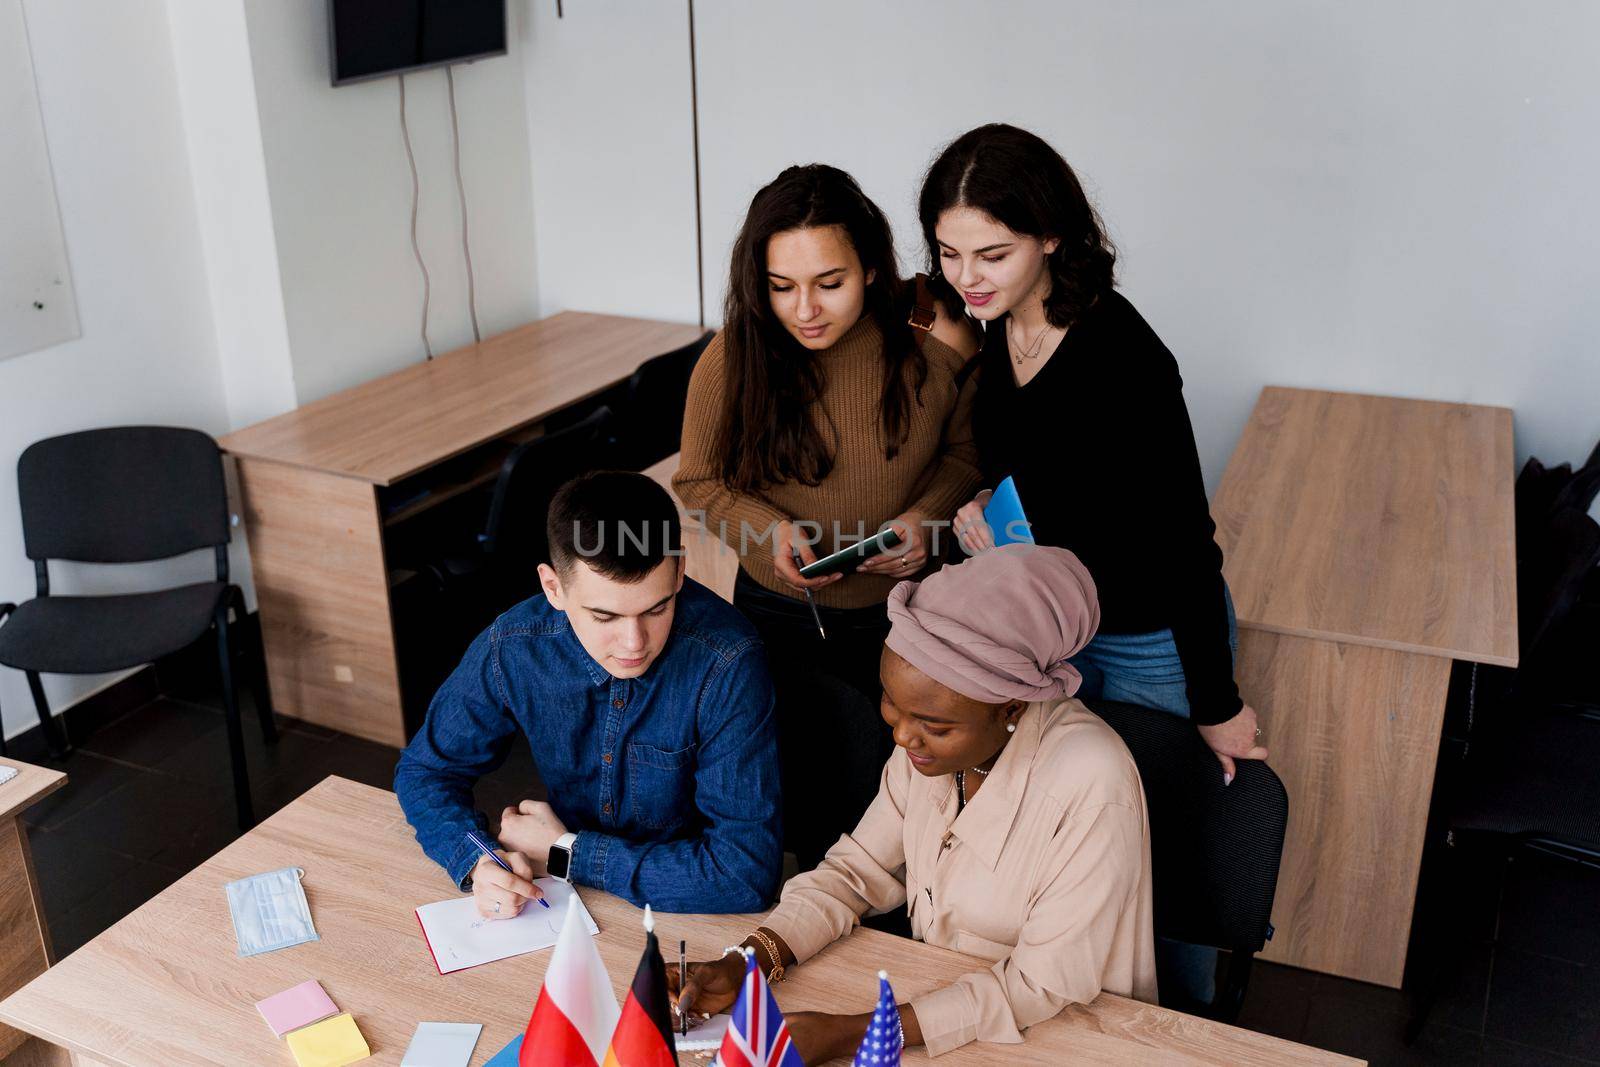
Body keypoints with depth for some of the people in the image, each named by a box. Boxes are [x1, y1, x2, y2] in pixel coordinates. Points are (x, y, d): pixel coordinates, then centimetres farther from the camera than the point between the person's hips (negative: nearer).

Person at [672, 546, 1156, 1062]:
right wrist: (747, 962, -15)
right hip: (940, 992, 5)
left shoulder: (1090, 785, -27)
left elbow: (1045, 984, -22)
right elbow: (858, 869, 0)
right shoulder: (934, 727, -9)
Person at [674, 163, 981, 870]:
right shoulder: (737, 359, -16)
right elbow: (699, 480, -2)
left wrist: (927, 515, -18)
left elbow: (965, 452, 1)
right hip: (784, 619, 0)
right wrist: (767, 530, -21)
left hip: (903, 612, 1)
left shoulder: (931, 341, -16)